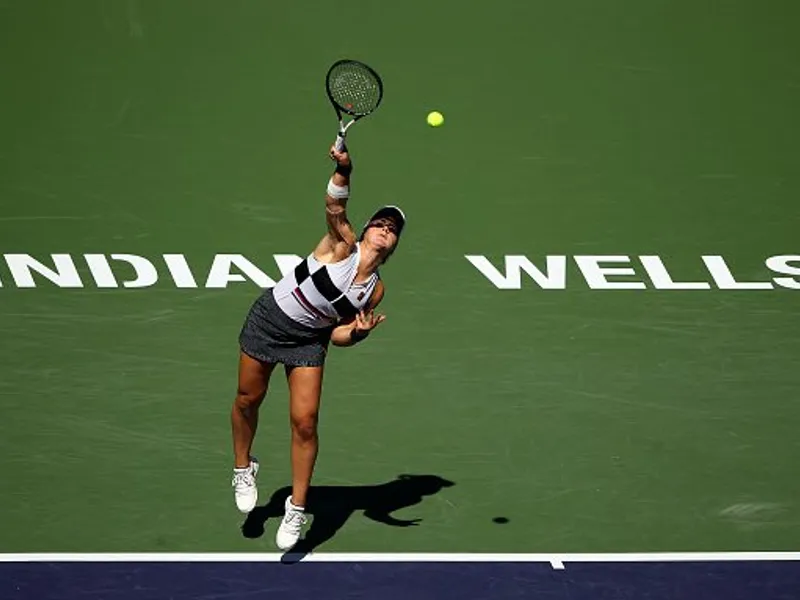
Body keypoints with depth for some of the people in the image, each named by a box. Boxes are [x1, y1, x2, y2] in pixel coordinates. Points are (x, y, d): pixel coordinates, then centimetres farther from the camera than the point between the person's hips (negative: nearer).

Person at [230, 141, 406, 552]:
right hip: (269, 319, -3)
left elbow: (339, 336, -1)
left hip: (309, 341, 3)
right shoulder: (343, 245, -18)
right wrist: (343, 171, -56)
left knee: (304, 422, -8)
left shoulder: (375, 289, -7)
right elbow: (335, 208, -38)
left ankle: (297, 508, 5)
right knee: (248, 399, 10)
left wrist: (357, 332, -24)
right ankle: (243, 469, 37)